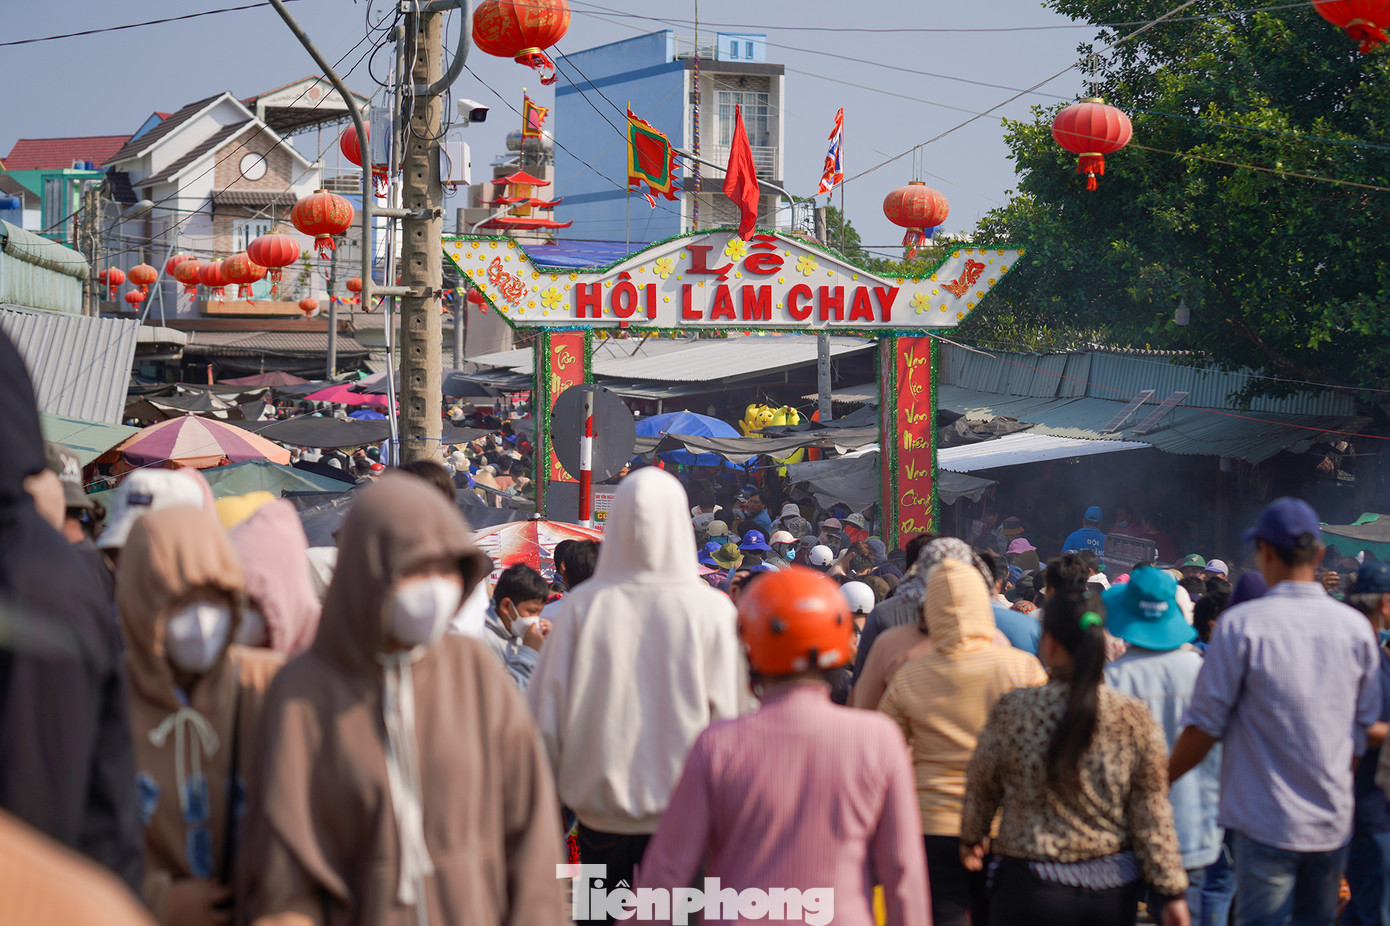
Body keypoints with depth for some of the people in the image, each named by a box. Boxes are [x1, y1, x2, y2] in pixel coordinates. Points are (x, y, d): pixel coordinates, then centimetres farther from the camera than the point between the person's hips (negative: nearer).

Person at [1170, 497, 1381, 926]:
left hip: (1266, 821, -4)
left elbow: (1205, 725, -8)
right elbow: (1363, 726, 11)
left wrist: (1161, 780, 6)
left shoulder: (1241, 624, -11)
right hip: (1334, 821, 4)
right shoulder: (1356, 627, 2)